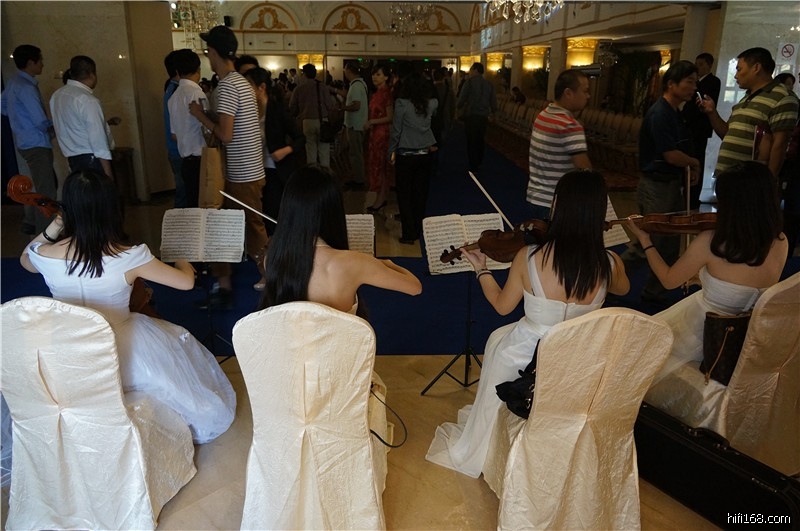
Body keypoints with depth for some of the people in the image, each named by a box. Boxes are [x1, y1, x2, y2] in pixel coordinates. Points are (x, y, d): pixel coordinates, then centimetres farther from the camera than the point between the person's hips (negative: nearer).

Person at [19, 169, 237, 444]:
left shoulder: (45, 255, -15)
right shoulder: (129, 257, -25)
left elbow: (25, 260, 13)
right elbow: (187, 282, -12)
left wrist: (49, 230, 1)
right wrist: (183, 263, 9)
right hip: (123, 361, -3)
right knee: (180, 341, 25)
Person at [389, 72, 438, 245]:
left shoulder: (402, 103, -12)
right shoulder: (432, 103, 0)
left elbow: (396, 129, -8)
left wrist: (392, 151, 1)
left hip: (405, 155, -4)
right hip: (424, 155, 4)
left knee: (404, 195, 4)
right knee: (420, 194, 13)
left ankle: (409, 234, 3)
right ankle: (418, 230, 22)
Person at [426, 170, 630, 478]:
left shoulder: (529, 257, -23)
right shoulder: (610, 264, -15)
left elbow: (502, 306, -5)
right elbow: (622, 290, 10)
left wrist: (481, 269, 10)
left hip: (526, 359, -2)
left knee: (498, 339, 32)